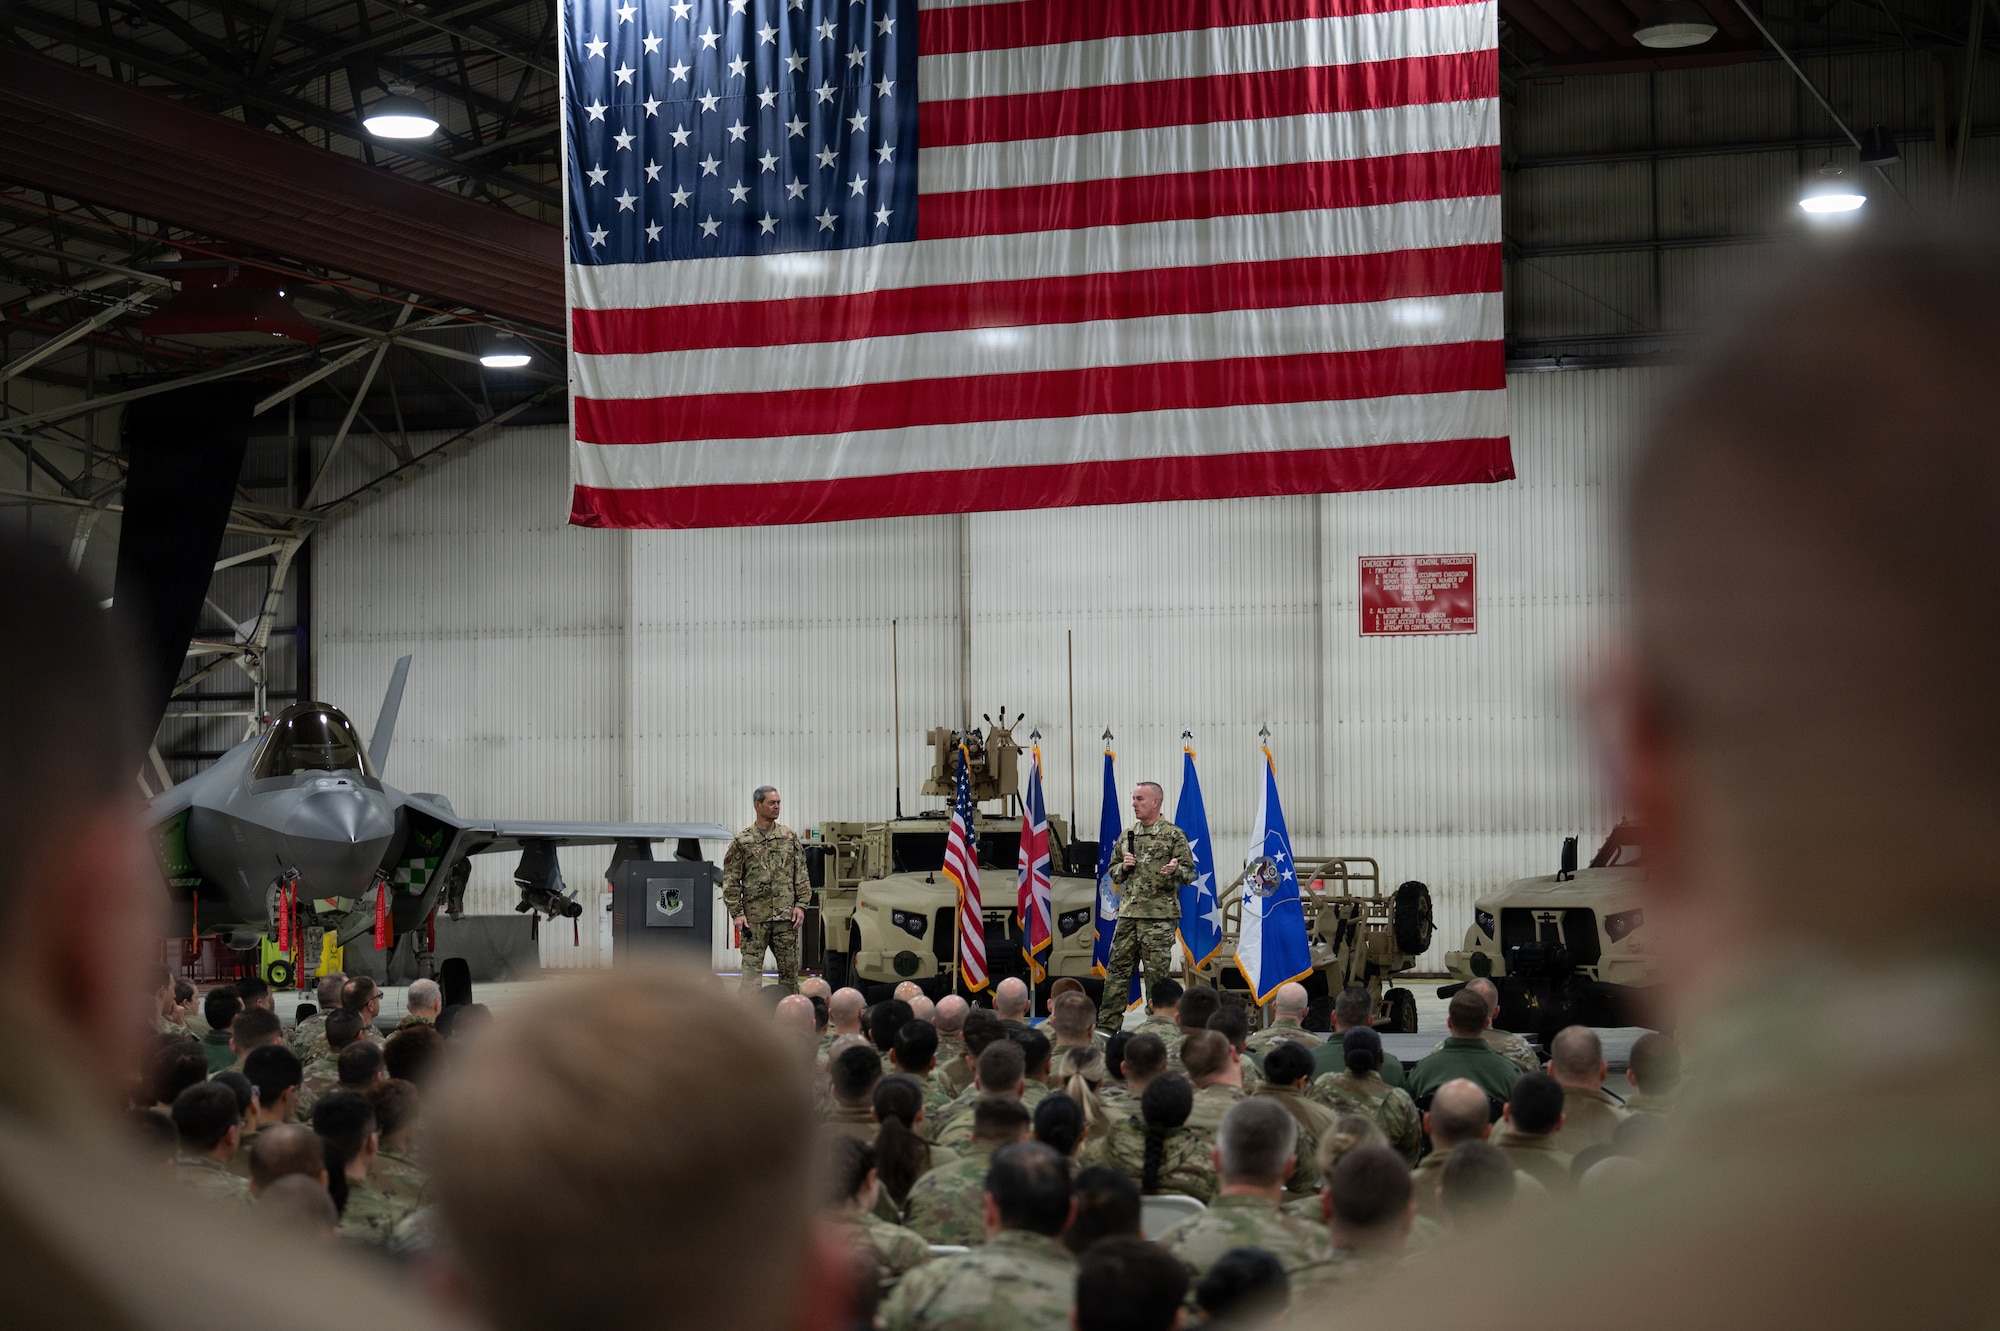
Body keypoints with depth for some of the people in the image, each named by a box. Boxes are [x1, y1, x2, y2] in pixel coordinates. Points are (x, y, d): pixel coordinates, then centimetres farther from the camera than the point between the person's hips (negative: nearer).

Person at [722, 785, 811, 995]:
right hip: (754, 917, -2)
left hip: (786, 915, 2)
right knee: (752, 968, -4)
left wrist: (801, 905, 0)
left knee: (789, 968, 7)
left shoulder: (790, 837, 8)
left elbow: (801, 875, 10)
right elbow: (730, 881, 1)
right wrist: (736, 913, -6)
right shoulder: (742, 841, 1)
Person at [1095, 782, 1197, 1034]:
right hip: (1128, 912, 5)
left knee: (1156, 973, -2)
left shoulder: (1173, 835, -1)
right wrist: (1124, 867, 0)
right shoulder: (1127, 835, 14)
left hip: (1159, 915, -5)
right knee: (1118, 968, 4)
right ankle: (1107, 1025, 8)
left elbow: (1190, 873, -2)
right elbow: (1113, 870, 22)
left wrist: (1176, 870, -24)